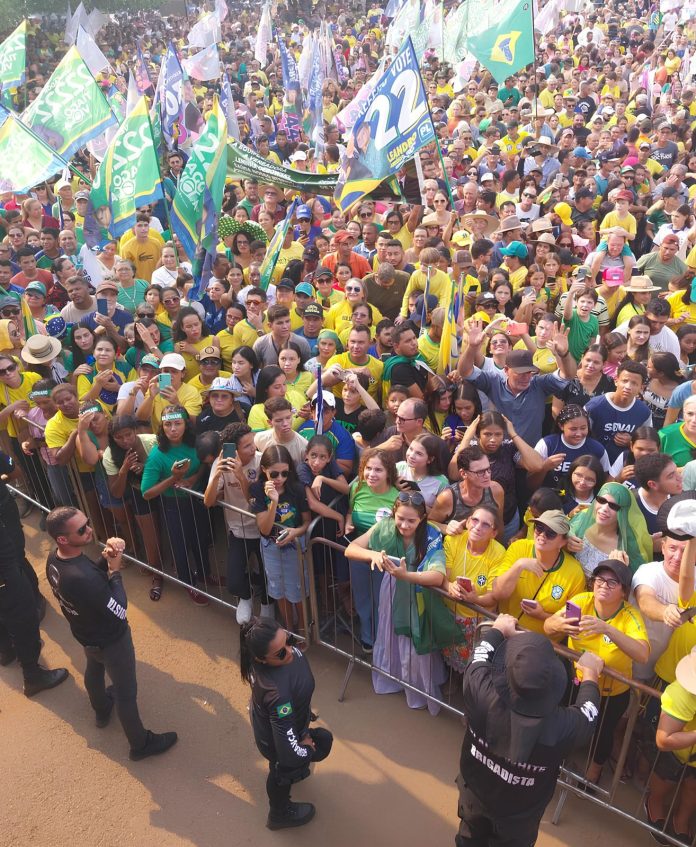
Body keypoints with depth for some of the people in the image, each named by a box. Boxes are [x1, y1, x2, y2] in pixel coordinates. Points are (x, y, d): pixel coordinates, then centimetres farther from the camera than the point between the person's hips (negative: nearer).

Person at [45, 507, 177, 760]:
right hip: (111, 640, -8)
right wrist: (115, 571, -24)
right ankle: (141, 744, 39)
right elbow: (119, 612, -31)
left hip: (85, 633, 8)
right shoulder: (82, 579, -45)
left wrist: (105, 558, -21)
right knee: (126, 693, 16)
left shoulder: (54, 559, -19)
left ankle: (102, 710, 65)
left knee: (94, 670, 35)